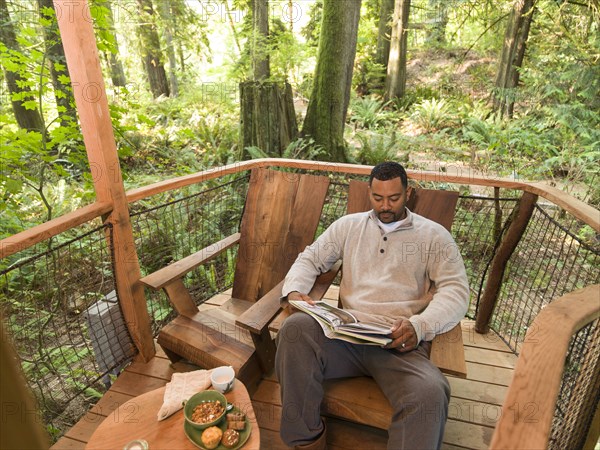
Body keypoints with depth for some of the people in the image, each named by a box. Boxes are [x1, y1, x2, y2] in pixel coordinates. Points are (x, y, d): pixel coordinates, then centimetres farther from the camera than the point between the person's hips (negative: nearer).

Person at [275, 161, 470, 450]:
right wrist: (294, 290, -4)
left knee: (430, 393, -34)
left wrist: (419, 325, -17)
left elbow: (456, 290, 3)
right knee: (295, 327, -29)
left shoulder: (433, 235, 11)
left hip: (401, 342, -1)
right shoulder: (349, 225, 18)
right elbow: (310, 259, 19)